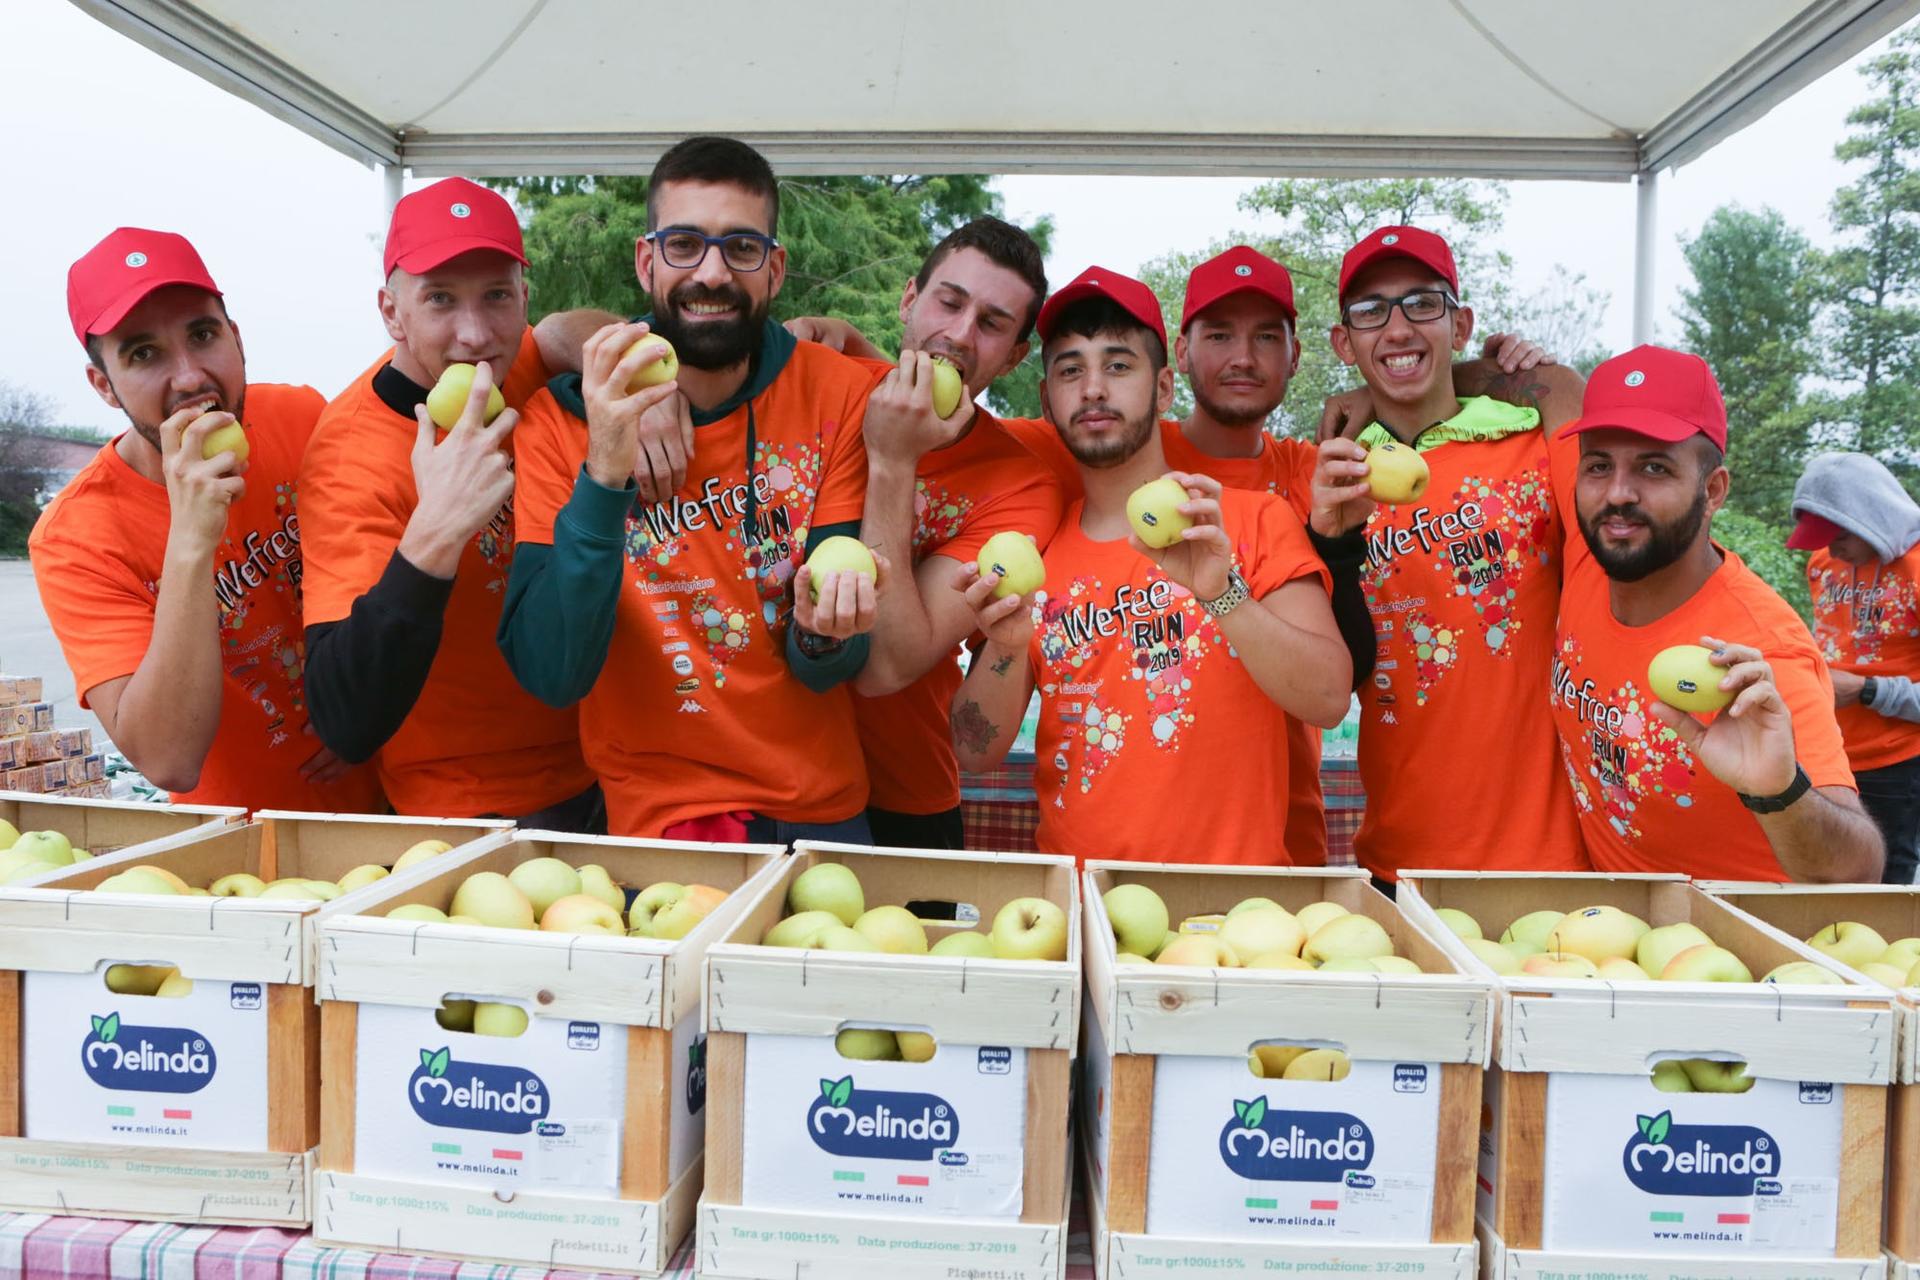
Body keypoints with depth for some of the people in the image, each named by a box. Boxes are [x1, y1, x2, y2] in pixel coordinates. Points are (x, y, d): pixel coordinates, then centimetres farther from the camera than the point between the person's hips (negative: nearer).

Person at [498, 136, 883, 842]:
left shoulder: (839, 394, -5)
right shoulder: (562, 418, -7)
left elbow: (827, 671, -5)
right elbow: (550, 676, -17)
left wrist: (825, 632, -27)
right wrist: (604, 473, -27)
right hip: (653, 820, -2)